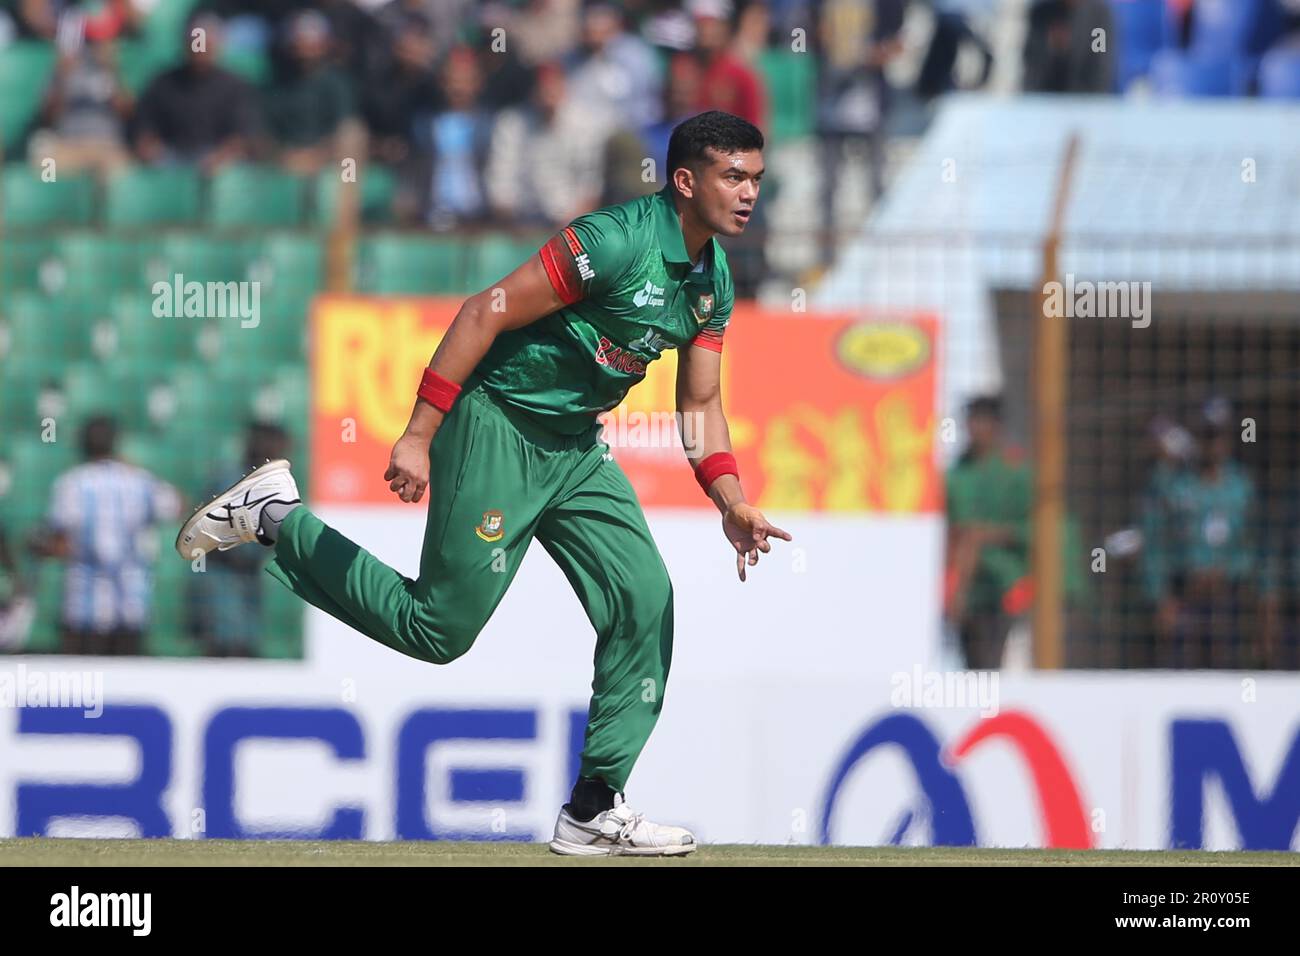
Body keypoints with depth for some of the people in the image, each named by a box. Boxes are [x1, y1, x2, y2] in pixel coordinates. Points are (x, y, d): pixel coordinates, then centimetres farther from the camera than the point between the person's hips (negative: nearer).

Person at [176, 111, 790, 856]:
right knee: (440, 628, -3)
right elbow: (484, 314, -22)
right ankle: (275, 520, 12)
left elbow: (701, 403, 13)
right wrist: (419, 436, -24)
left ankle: (595, 810, 4)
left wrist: (733, 503, -4)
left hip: (577, 447, 8)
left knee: (646, 603, -3)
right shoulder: (617, 242, -23)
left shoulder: (714, 279, 4)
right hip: (498, 427, -8)